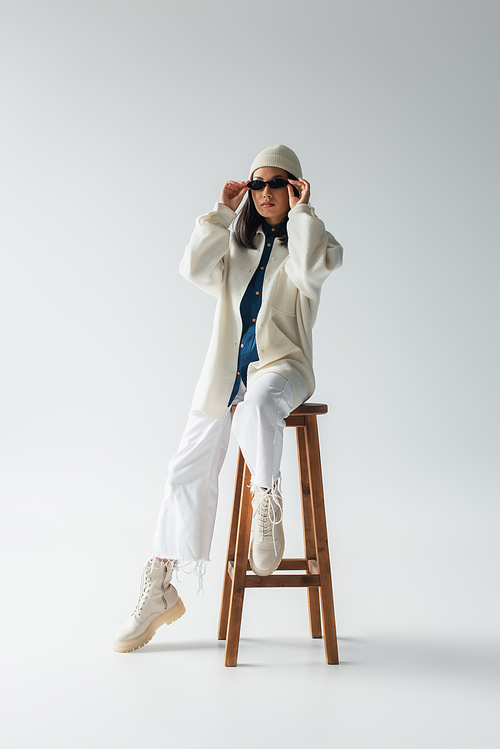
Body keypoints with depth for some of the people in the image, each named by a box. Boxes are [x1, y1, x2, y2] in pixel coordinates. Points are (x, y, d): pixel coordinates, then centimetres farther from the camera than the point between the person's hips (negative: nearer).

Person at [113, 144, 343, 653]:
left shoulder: (308, 241, 7)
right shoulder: (236, 244, 18)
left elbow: (310, 271, -18)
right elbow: (194, 268, -1)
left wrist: (301, 211, -6)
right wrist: (222, 210, 2)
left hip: (282, 364, -4)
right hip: (225, 370, 4)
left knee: (255, 404, -43)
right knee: (187, 470, 0)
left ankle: (267, 497, -18)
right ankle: (158, 589, 12)